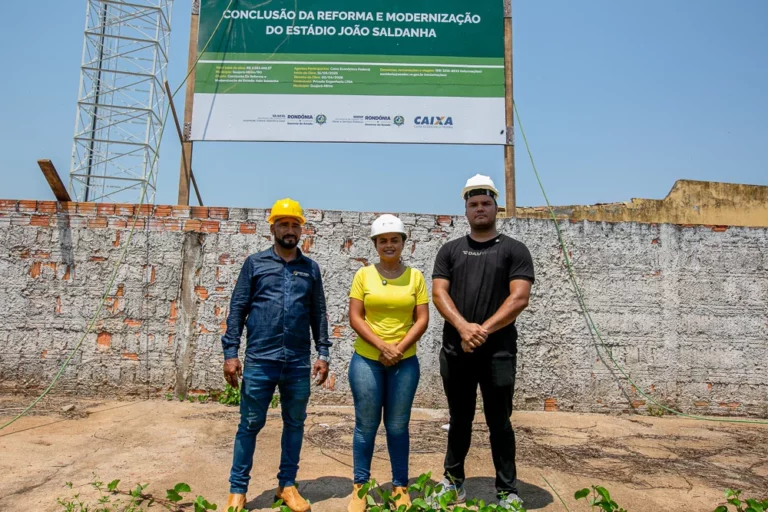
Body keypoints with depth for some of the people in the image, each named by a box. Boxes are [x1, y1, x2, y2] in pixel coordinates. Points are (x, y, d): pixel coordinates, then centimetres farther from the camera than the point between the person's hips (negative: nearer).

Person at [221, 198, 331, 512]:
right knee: (250, 425, 7)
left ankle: (287, 485, 26)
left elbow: (318, 314, 10)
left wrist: (323, 353, 3)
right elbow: (237, 309, 2)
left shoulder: (311, 269, 9)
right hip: (259, 360, -2)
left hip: (298, 363, 2)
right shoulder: (255, 263, 4)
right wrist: (230, 352, -4)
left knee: (294, 424, 11)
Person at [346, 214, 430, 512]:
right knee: (366, 425, 7)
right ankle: (359, 488, 20)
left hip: (405, 362, 1)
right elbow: (355, 318, -4)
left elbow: (422, 320, -1)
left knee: (398, 426, 10)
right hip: (366, 360, 0)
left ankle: (400, 487, 24)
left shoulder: (415, 276, 3)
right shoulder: (363, 275, 1)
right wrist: (382, 346, -14)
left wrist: (399, 348, -12)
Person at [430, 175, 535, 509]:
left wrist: (484, 330, -15)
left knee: (499, 422, 7)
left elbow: (519, 298, -8)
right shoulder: (450, 250, 9)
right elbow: (439, 293, 0)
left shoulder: (513, 250, 2)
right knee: (459, 419, 15)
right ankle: (453, 482, 30)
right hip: (455, 351, 3)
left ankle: (507, 491, 21)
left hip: (498, 351, -2)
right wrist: (464, 327, -16)